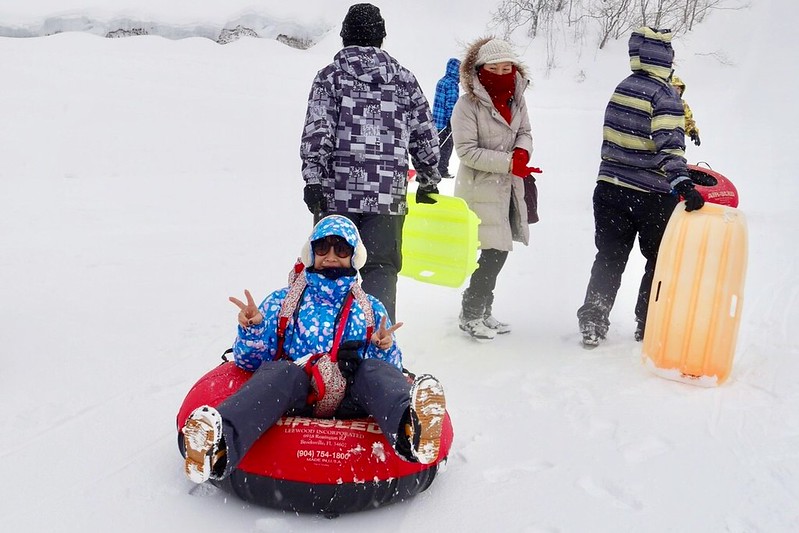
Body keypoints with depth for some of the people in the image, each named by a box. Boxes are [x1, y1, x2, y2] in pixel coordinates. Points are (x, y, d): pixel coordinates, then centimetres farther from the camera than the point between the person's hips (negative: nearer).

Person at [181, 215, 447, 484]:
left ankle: (410, 424, -65)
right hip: (293, 395, 0)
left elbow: (390, 368, 19)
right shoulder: (282, 302, 20)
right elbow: (249, 361, 14)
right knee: (278, 371, -34)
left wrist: (385, 349, -4)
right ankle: (220, 438, -62)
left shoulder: (371, 309, 24)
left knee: (375, 370, -31)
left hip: (348, 401, 1)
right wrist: (252, 329, -7)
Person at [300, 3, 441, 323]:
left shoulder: (331, 75, 4)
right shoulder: (404, 79, 11)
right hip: (389, 194, 1)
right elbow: (426, 137, 13)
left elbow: (317, 131, -8)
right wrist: (428, 182, 23)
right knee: (381, 270, 7)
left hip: (337, 191, -1)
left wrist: (312, 179, -7)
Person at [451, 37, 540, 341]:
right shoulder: (468, 104, -14)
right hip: (481, 188, -7)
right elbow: (467, 150, -17)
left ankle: (482, 311, 27)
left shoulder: (516, 98, 6)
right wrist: (509, 162, -21)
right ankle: (470, 315, 8)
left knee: (498, 252, 12)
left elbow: (525, 132, 15)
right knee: (496, 252, -9)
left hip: (508, 186, 7)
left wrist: (522, 152, -9)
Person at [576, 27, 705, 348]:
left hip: (610, 188, 5)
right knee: (661, 260, 13)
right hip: (652, 197, -5)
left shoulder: (621, 88, 7)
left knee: (609, 257, 12)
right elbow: (669, 144, -26)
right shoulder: (664, 95, -13)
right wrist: (682, 182, -35)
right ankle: (648, 326, 21)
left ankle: (592, 322, 9)